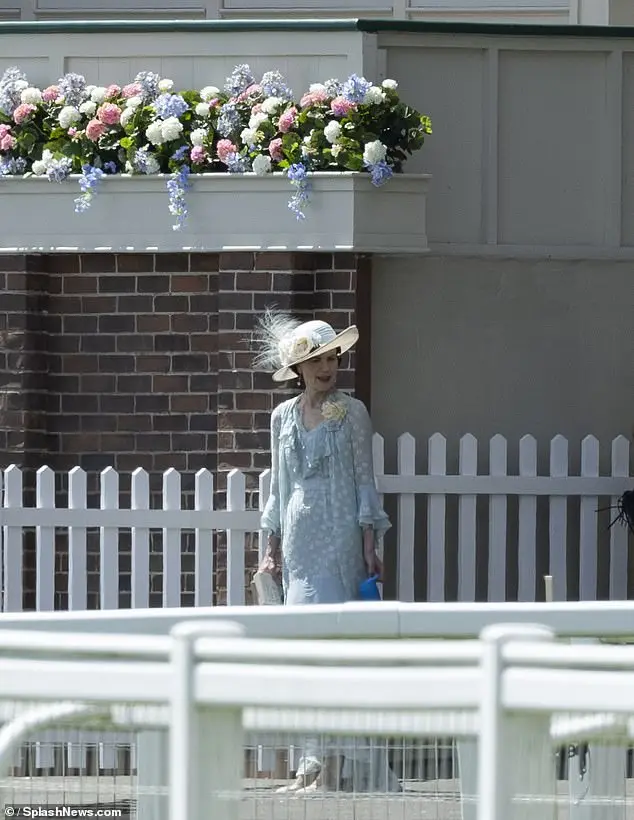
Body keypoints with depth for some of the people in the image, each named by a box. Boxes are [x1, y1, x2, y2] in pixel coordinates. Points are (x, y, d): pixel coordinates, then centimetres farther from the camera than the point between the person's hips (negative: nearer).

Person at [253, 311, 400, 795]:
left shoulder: (351, 412, 0)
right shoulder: (283, 417, 12)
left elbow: (365, 482, -1)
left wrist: (370, 546, -7)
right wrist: (273, 551, 13)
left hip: (339, 540, -5)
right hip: (298, 543, 5)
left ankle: (324, 765, -12)